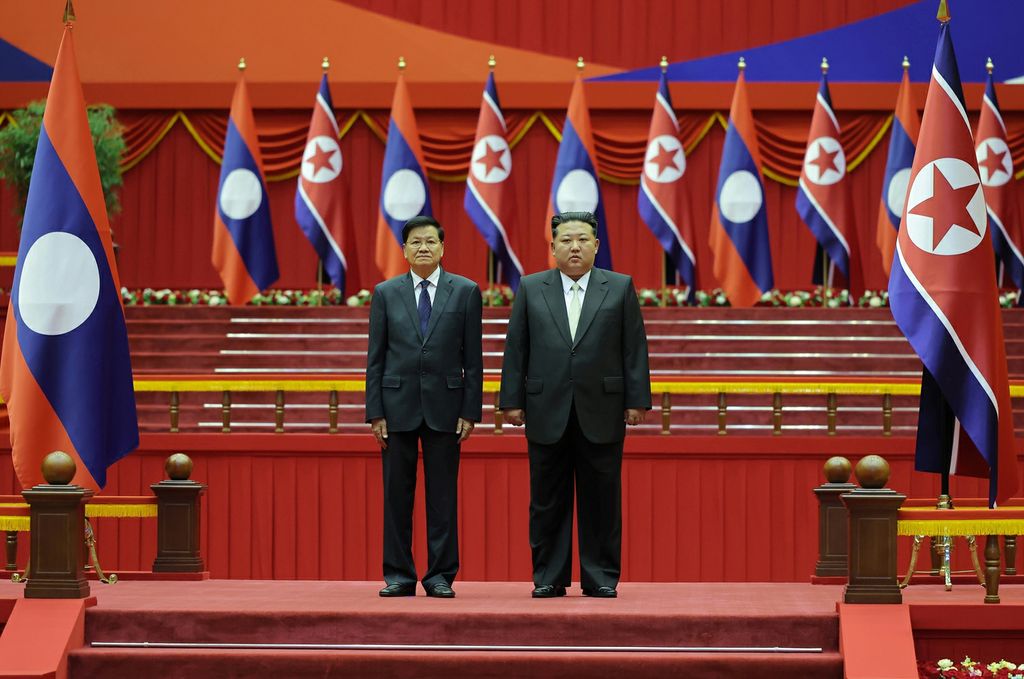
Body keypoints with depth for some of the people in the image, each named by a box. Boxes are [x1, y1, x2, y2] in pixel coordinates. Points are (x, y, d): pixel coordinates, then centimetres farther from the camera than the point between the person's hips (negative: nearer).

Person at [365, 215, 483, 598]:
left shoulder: (465, 292, 4)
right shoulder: (386, 293, 6)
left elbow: (473, 358, 3)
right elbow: (375, 358, 5)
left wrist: (470, 410, -3)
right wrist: (375, 412, -2)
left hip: (444, 405, -1)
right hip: (398, 405, 1)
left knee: (443, 495, 1)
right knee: (396, 494, 3)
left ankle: (441, 576, 7)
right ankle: (399, 575, 9)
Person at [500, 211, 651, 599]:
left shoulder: (620, 288, 6)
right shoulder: (531, 289, 8)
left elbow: (635, 348, 3)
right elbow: (515, 348, 7)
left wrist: (636, 401, -3)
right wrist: (512, 400, 0)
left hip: (601, 413, -1)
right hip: (547, 414, 1)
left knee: (601, 500, 2)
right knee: (548, 501, 4)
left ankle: (601, 578, 8)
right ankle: (548, 577, 10)